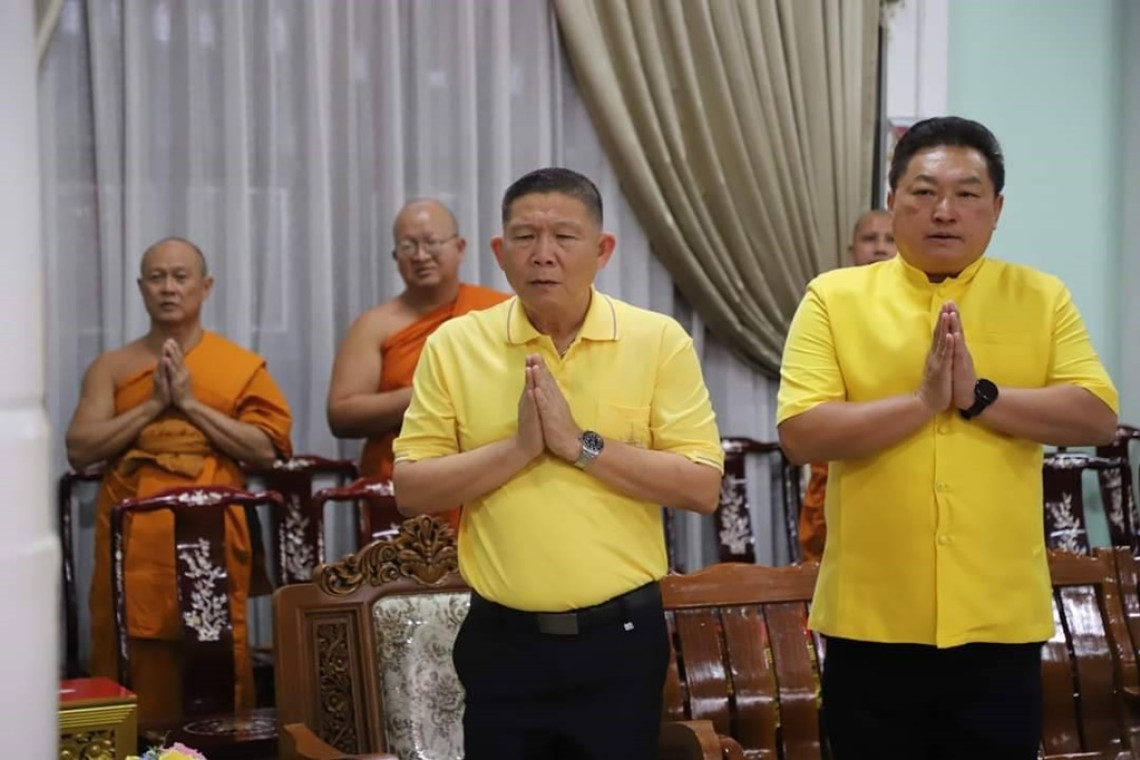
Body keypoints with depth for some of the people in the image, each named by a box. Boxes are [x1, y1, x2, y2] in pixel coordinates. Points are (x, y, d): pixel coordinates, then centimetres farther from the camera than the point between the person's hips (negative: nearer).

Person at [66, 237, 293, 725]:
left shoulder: (242, 365, 6)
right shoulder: (112, 367, 9)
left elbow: (266, 450, -4)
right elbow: (79, 451, -1)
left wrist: (191, 403, -8)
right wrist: (154, 404, -7)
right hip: (132, 542, 1)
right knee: (135, 670, 1)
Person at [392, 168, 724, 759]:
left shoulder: (660, 341, -3)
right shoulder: (454, 345, 0)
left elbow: (702, 487, -8)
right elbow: (411, 491, -3)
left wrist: (581, 444, -17)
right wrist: (517, 447, -16)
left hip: (620, 634, 0)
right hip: (500, 638, 1)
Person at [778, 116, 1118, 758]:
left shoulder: (1043, 298, 5)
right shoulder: (834, 298, 0)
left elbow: (1099, 417, -5)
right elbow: (802, 434, -9)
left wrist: (980, 397, -15)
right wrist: (923, 400, -18)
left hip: (999, 619, 1)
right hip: (872, 618, -1)